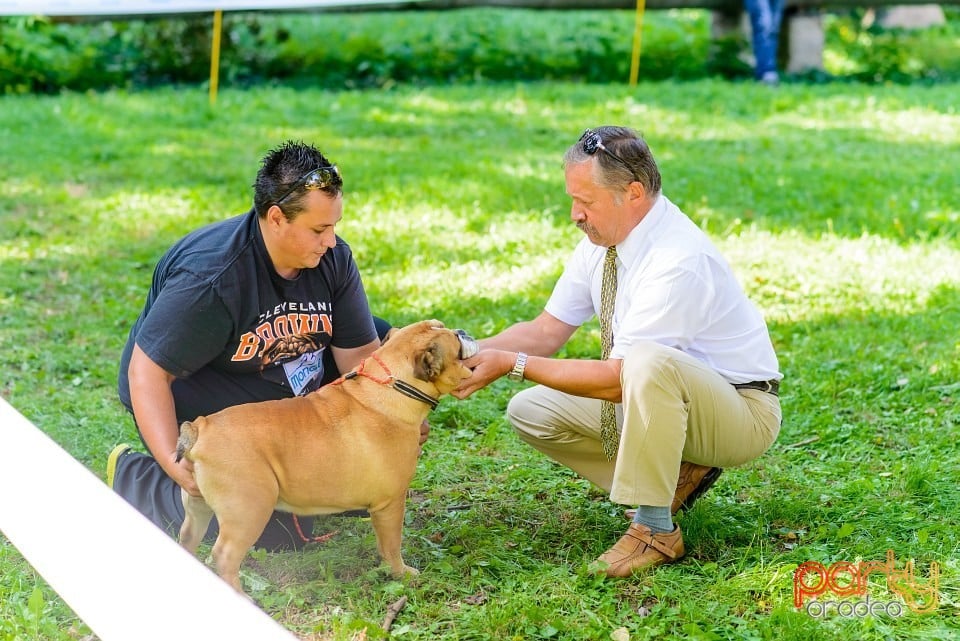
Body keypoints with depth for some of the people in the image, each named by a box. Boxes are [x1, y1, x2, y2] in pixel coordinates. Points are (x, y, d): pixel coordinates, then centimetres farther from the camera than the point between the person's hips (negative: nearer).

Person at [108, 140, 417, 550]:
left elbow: (360, 354, -8)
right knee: (277, 533, -19)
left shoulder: (332, 258, -12)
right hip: (195, 396, -7)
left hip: (291, 386, 7)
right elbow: (146, 374, -28)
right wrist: (174, 464, -38)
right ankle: (131, 477, 1)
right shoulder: (208, 278, -31)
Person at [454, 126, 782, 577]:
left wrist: (513, 364, -28)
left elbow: (619, 377, -30)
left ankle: (655, 529, -23)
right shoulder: (602, 240, -4)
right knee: (530, 411, -1)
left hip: (739, 411, -9)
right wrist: (470, 354, -16)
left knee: (648, 363, -40)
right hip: (659, 399, 9)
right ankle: (675, 475, 6)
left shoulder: (679, 261, -30)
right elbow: (546, 331, 1)